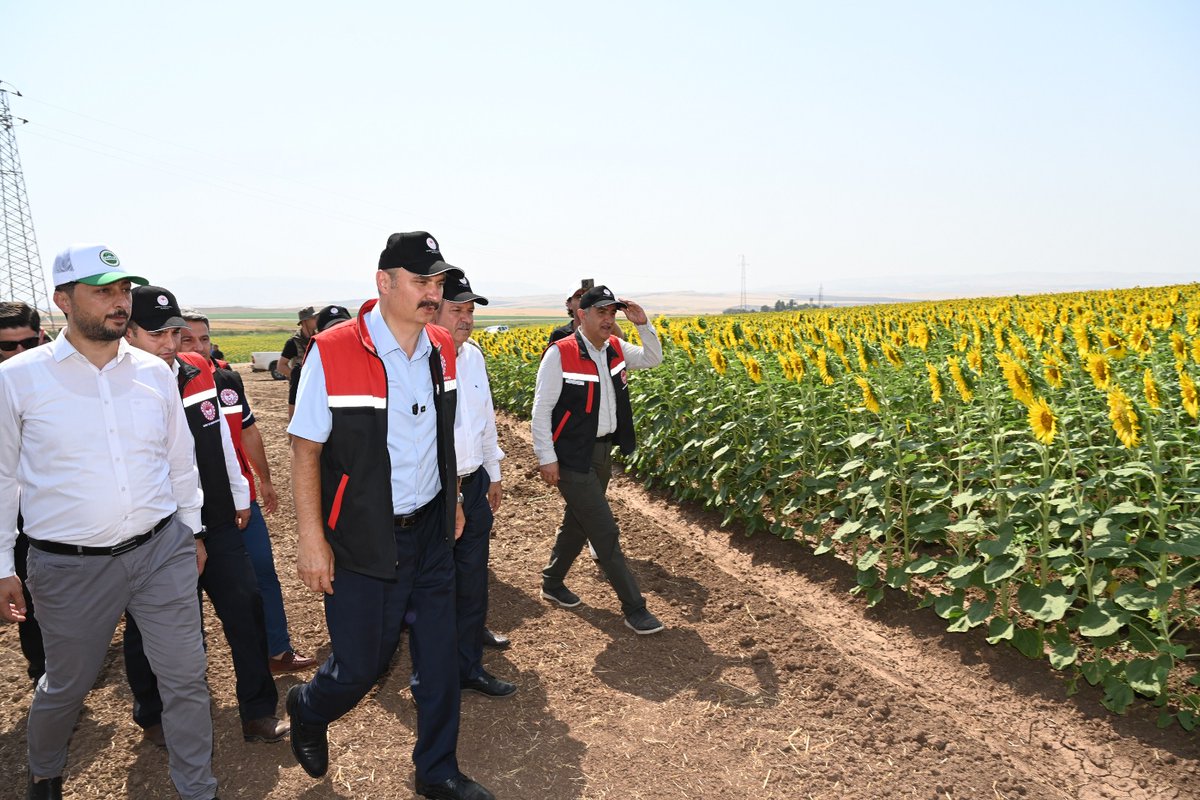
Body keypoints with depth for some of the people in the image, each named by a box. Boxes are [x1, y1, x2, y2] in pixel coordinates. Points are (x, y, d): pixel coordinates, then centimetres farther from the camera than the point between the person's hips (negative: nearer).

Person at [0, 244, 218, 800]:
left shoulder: (155, 372, 2)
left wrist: (191, 531, 16)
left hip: (163, 552, 2)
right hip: (69, 567, -1)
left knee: (186, 679, 7)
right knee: (65, 687, 18)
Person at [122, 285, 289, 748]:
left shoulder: (198, 372, 3)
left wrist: (239, 497, 17)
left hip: (215, 521, 5)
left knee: (245, 606, 5)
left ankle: (258, 714, 18)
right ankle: (154, 718, 37)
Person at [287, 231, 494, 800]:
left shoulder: (442, 349, 1)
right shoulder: (332, 353, -17)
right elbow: (305, 448, -12)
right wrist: (311, 539, -13)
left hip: (430, 532, 5)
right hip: (364, 543, -5)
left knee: (440, 662, 13)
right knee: (360, 666, 8)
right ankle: (306, 709, 44)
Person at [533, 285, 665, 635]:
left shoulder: (616, 349, 4)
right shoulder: (560, 354, -16)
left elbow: (653, 359, 13)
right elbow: (541, 409, -14)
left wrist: (644, 325, -4)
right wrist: (546, 458, -16)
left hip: (603, 451, 8)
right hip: (573, 457, -8)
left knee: (577, 524, 20)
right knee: (605, 531, -4)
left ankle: (552, 583, 39)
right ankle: (633, 607, 5)